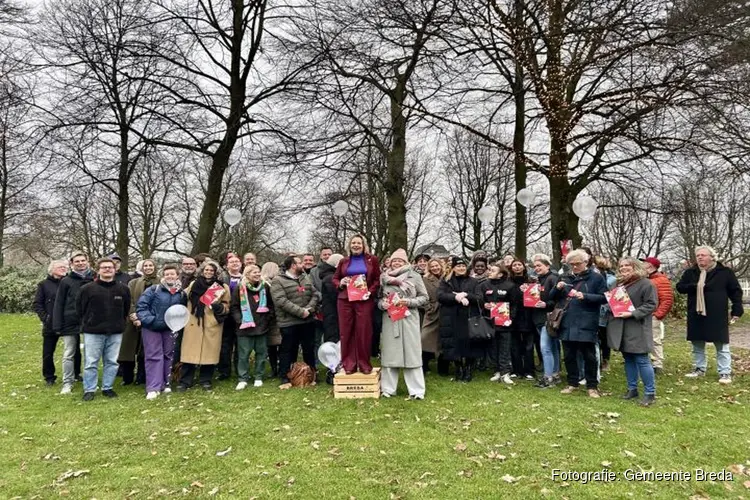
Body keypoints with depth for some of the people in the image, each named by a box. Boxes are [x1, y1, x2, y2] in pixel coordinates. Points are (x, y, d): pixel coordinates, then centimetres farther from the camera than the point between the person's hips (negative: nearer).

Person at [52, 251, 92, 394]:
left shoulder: (95, 280, 1)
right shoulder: (66, 281, 1)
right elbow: (59, 304, 1)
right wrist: (57, 326, -4)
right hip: (70, 323, 0)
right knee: (68, 355, 5)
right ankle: (67, 383, 14)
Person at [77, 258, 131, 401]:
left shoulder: (123, 289, 3)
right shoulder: (87, 288, -4)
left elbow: (126, 309, 14)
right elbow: (80, 309, 4)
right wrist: (88, 323, 7)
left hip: (115, 332, 2)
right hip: (93, 332, -2)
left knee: (112, 362, 9)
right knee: (91, 362, 4)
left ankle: (107, 388, 20)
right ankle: (89, 390, 14)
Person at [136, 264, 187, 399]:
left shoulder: (181, 293, 3)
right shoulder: (153, 289, -9)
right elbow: (141, 306, -12)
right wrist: (149, 320, -21)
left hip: (170, 328, 4)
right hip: (152, 327, -4)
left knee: (168, 355, 12)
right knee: (154, 356, -4)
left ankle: (165, 383, 25)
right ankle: (153, 388, -2)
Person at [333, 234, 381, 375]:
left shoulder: (372, 260, 6)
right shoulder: (344, 261, 12)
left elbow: (378, 279, 3)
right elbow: (334, 278, 17)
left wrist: (370, 292, -11)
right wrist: (340, 283, -5)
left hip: (364, 300, -2)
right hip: (345, 300, 2)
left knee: (364, 332, -1)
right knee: (346, 332, 3)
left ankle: (364, 364, 10)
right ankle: (349, 364, 11)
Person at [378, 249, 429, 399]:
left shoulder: (415, 276, 2)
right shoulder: (384, 277, 8)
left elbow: (424, 297, 2)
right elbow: (378, 298, 14)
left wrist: (409, 302, -12)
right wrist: (382, 304, -8)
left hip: (408, 319, -2)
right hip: (390, 320, 2)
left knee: (411, 353, 0)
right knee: (389, 352, 5)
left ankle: (416, 390, 5)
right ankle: (388, 388, 14)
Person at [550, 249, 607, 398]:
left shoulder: (596, 278, -1)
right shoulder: (565, 278, 14)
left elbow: (604, 297, -7)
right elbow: (552, 297, 14)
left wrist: (585, 296, -19)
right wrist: (557, 288, -7)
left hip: (586, 324, -4)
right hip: (567, 324, 5)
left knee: (589, 356, 3)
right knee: (569, 355, 11)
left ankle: (592, 386, 15)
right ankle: (572, 383, 24)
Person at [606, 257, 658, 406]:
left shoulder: (645, 283, -8)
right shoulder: (619, 283, 16)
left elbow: (651, 304, -14)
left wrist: (632, 314, -21)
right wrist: (610, 312, 7)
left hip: (637, 329, -7)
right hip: (620, 328, 7)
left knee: (642, 360, -5)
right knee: (628, 359, 13)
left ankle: (650, 392, 5)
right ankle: (632, 389, 23)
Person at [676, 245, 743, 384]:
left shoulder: (725, 272, -2)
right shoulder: (690, 272, 6)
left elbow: (736, 291, 2)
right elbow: (680, 287, 4)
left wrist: (737, 310, -2)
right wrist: (694, 286, -15)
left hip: (717, 316, -3)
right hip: (696, 315, 4)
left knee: (722, 346, 2)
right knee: (697, 345, 13)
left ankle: (725, 373, 8)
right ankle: (699, 369, 25)